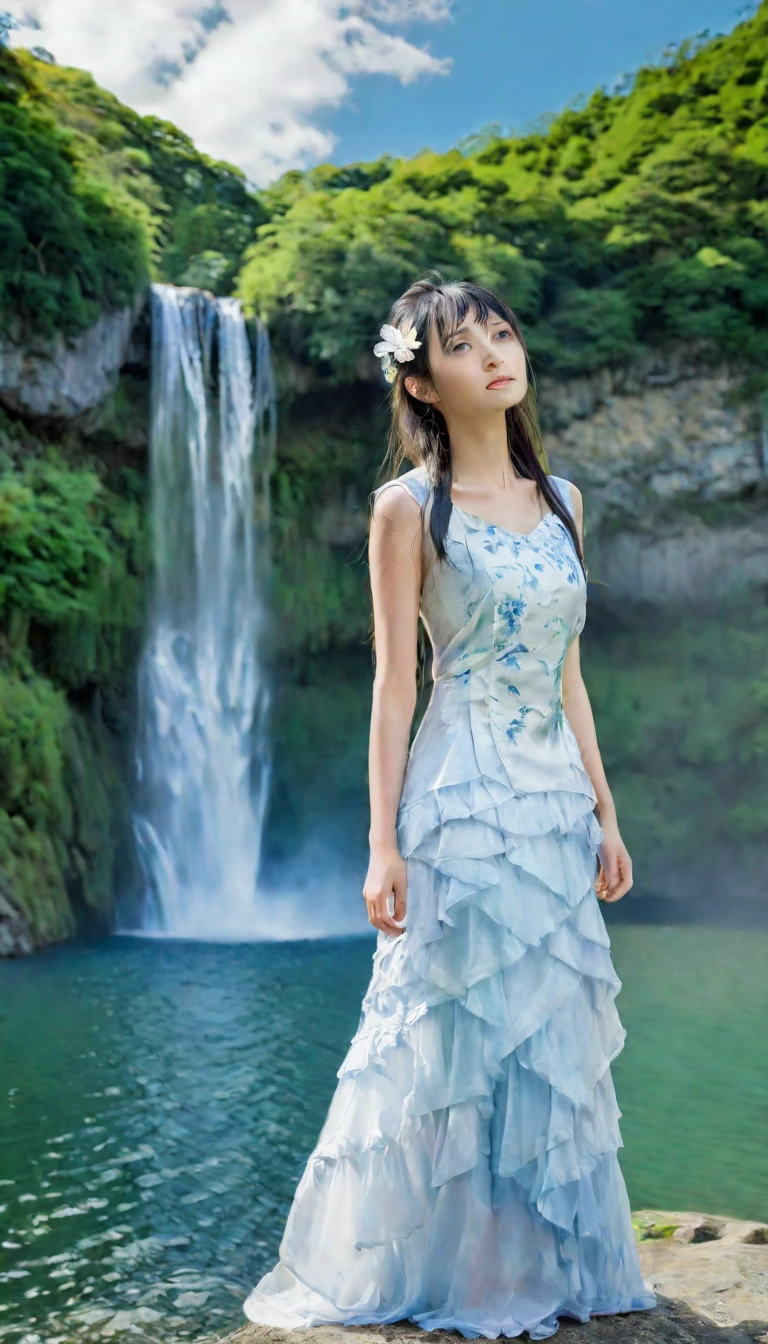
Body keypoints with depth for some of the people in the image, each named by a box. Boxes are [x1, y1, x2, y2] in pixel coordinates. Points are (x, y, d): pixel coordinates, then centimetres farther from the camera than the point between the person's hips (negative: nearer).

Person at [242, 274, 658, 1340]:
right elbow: (393, 682, -7)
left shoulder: (561, 498, 11)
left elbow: (568, 674, 13)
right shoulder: (410, 506, -4)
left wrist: (605, 813, 11)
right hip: (463, 793, -5)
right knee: (458, 1030, 2)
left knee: (556, 1033, 11)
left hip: (556, 792, 6)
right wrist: (383, 842, -11)